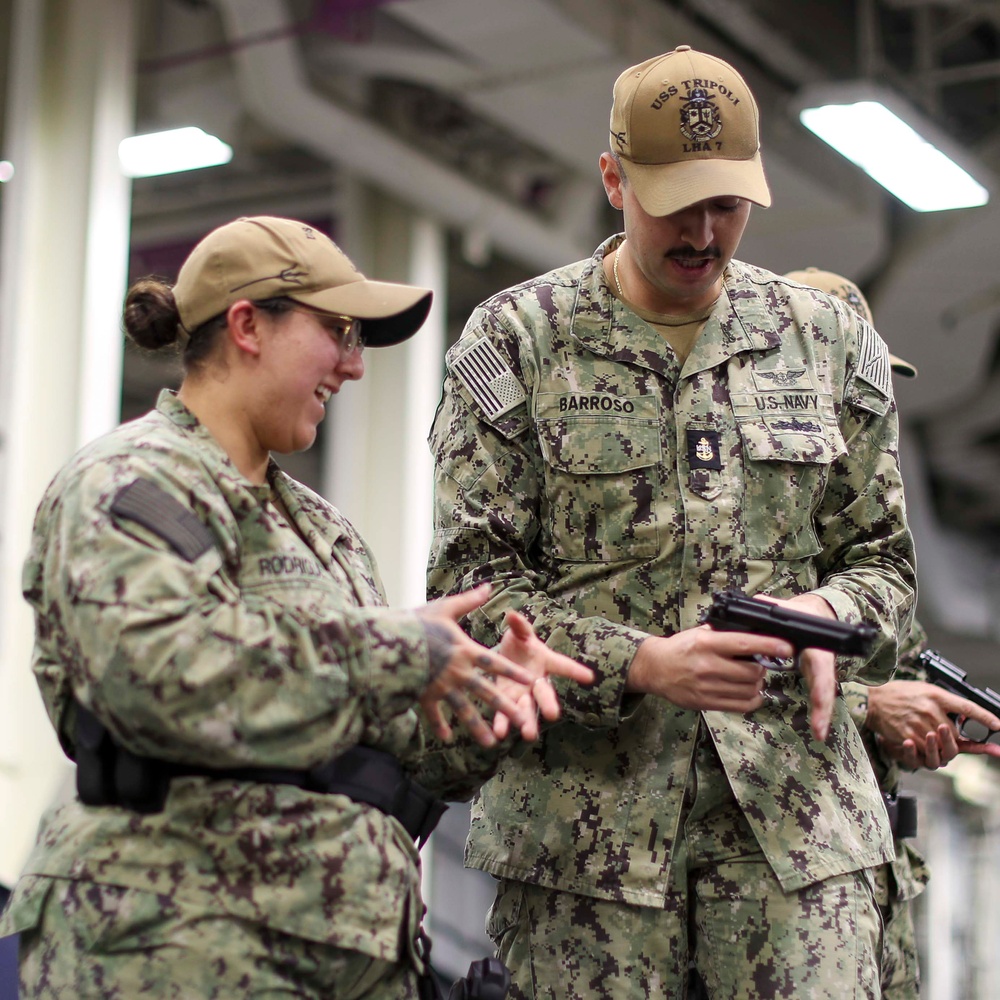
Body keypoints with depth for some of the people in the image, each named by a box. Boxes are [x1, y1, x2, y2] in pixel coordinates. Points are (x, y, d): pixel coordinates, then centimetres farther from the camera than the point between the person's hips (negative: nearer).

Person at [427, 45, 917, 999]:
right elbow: (471, 581, 0)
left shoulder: (829, 340, 13)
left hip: (797, 807, 2)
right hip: (586, 808, -2)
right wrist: (640, 662, -15)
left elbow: (882, 561, 17)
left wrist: (825, 612, -8)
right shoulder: (517, 340, 4)